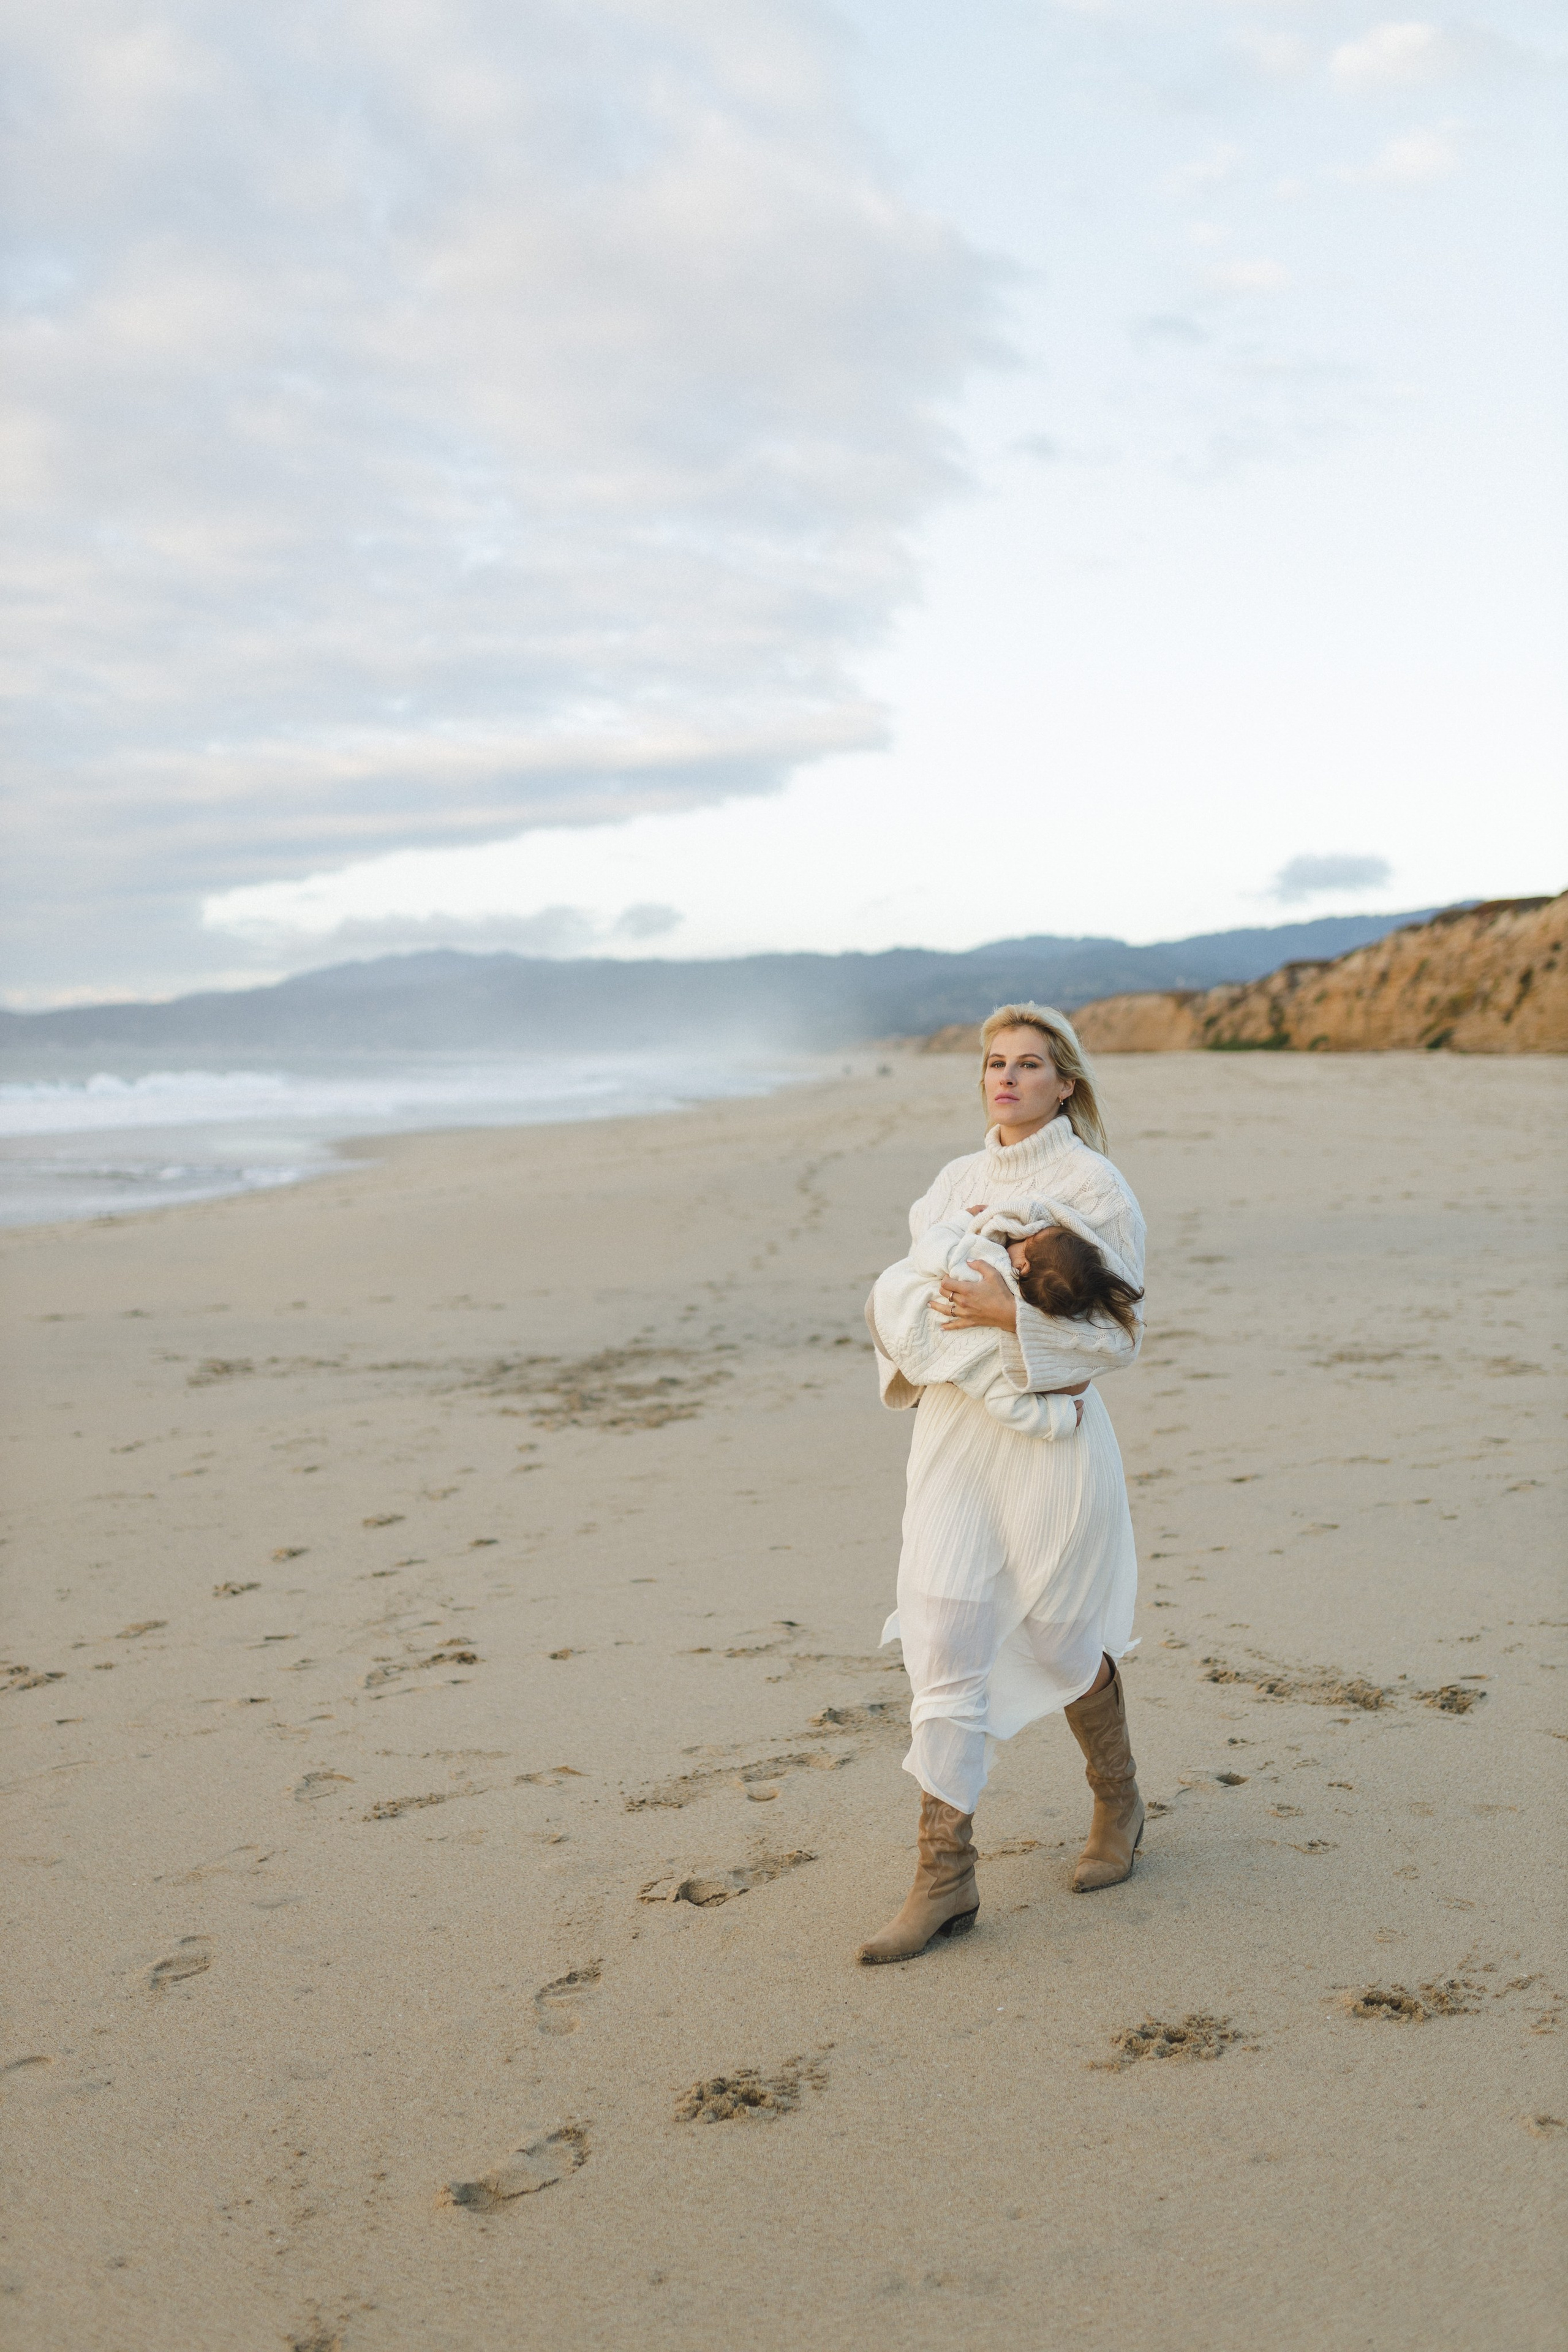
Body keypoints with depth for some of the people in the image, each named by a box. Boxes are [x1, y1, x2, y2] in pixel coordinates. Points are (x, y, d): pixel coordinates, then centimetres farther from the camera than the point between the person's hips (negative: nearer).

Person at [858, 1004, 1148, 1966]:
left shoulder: (1095, 1185, -5)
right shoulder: (955, 1182, 13)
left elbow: (1119, 1330, -9)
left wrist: (1011, 1316, -21)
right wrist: (899, 1328, -3)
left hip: (1050, 1431, -4)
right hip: (952, 1428, 5)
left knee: (1061, 1636, 9)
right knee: (944, 1640, -4)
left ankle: (1119, 1805, 37)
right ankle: (947, 1876, 0)